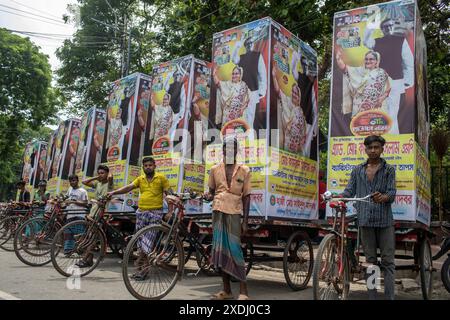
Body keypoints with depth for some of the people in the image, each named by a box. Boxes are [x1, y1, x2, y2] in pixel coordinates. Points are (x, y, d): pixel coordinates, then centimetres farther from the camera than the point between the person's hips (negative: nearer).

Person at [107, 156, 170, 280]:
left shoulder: (161, 178, 0)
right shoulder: (140, 179, 10)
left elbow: (169, 193, -1)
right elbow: (128, 187, -1)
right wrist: (114, 192, -16)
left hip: (155, 212, -4)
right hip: (141, 212, 5)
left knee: (149, 240, -9)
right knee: (140, 239, 9)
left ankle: (143, 267, -1)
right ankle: (142, 267, 21)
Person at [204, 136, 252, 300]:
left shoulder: (244, 170, 4)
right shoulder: (215, 169, 10)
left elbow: (246, 197, 3)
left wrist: (245, 221, -2)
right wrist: (208, 195, -8)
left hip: (234, 212, -3)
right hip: (218, 211, 3)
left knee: (234, 249, -7)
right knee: (220, 249, 5)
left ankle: (243, 291, 1)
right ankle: (226, 290, 15)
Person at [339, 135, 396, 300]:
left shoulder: (389, 169, 7)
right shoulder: (358, 170, 14)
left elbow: (392, 192, -3)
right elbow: (349, 191, 9)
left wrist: (383, 197, -27)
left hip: (385, 220, -2)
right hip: (365, 220, 2)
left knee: (388, 261, -2)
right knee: (370, 261, 8)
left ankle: (389, 297, 1)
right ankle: (372, 296, 13)